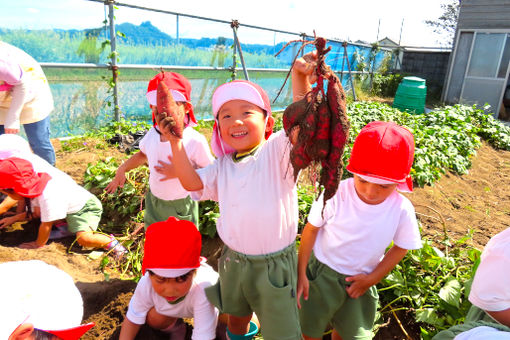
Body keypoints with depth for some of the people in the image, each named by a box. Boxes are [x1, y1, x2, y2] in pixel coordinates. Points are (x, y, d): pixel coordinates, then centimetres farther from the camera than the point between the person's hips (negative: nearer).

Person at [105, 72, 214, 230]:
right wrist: (122, 169, 7)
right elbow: (143, 154, 15)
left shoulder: (195, 141, -24)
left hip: (181, 208, -5)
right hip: (154, 203, 5)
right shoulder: (153, 134, -6)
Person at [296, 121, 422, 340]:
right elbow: (311, 229, -13)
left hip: (360, 281, 2)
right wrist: (301, 273, -11)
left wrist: (372, 278, -6)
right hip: (321, 272, -2)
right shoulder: (336, 194, -26)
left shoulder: (402, 210, -20)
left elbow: (401, 248, -2)